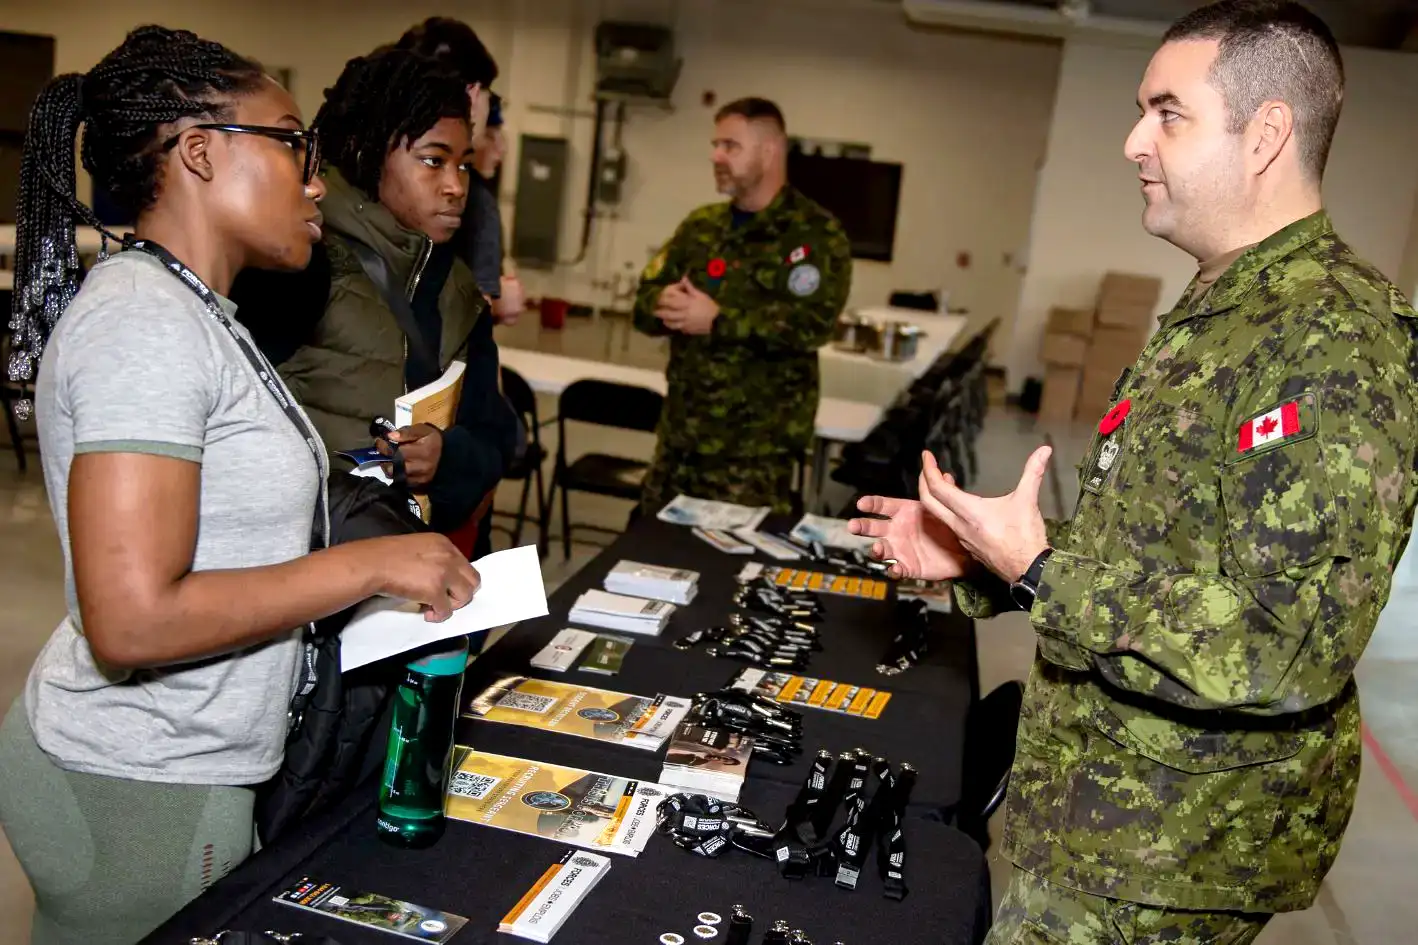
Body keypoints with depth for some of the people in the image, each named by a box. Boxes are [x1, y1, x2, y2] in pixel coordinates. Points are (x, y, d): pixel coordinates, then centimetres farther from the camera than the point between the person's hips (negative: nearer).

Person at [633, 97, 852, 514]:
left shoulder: (817, 234, -7)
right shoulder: (700, 225, 12)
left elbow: (813, 324, -20)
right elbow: (645, 301, 10)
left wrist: (718, 320, -20)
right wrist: (665, 304, -14)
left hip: (755, 445, -6)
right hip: (679, 432, 6)